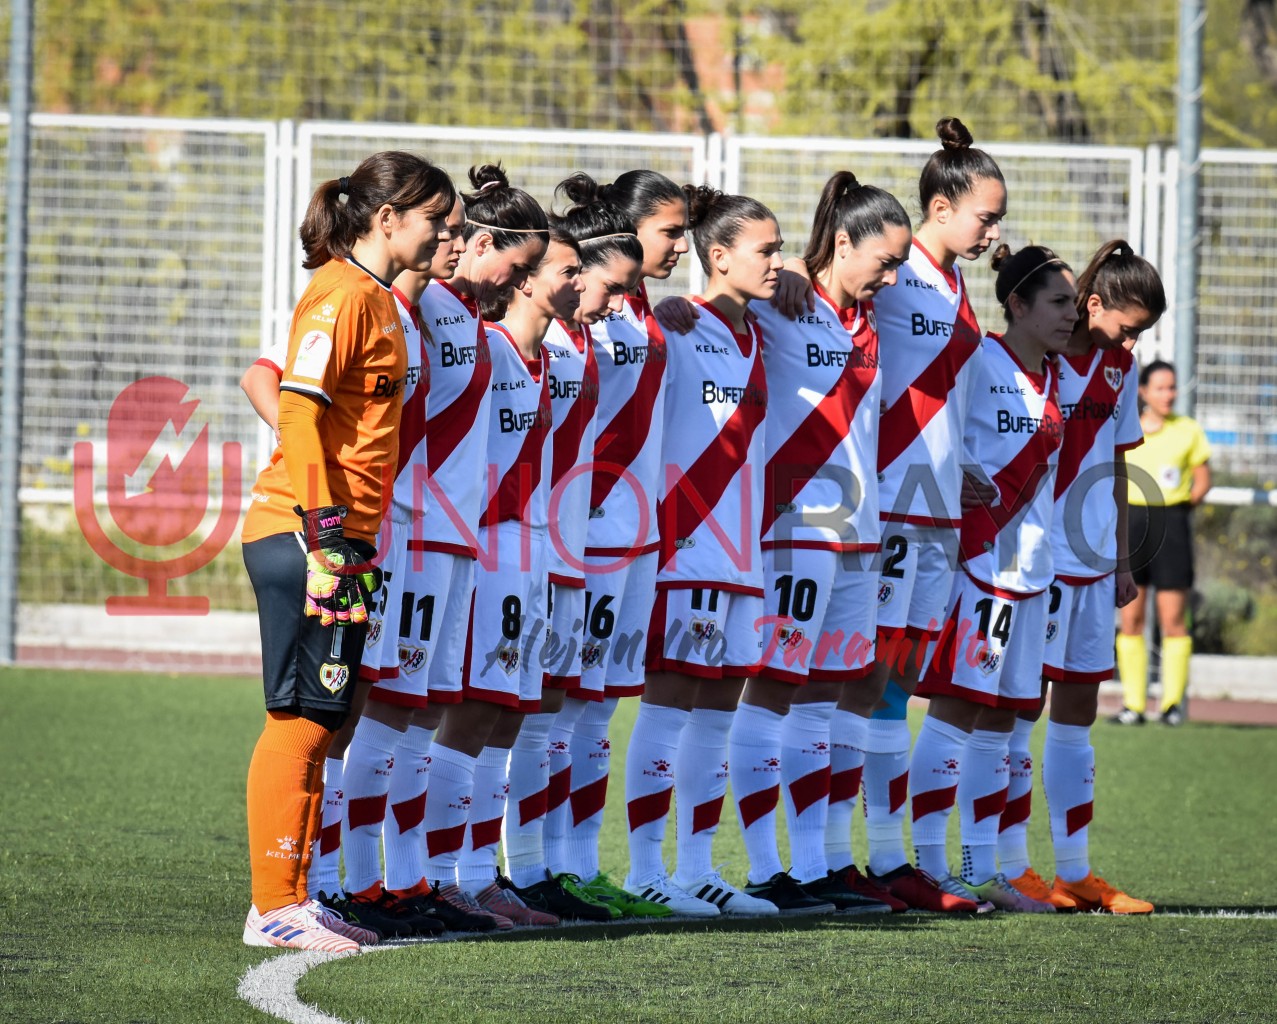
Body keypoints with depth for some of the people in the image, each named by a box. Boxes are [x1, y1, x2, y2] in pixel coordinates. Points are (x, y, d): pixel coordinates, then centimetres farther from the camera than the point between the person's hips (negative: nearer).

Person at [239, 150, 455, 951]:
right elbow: (299, 410, -19)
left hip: (341, 536, 10)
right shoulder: (343, 295, -11)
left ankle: (292, 901, 14)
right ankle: (275, 907, -5)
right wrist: (324, 529, -22)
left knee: (319, 719, 11)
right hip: (303, 533, -10)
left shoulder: (378, 300, 18)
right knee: (301, 718, -7)